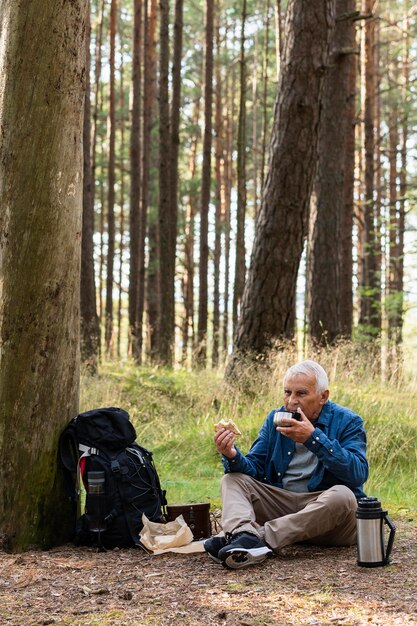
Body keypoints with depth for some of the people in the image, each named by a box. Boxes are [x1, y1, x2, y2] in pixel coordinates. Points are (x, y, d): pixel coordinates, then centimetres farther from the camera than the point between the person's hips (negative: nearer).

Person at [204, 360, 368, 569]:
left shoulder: (347, 422, -4)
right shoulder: (275, 419, 9)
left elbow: (358, 474, -19)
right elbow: (255, 469, 4)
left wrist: (313, 438, -26)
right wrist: (232, 456, -19)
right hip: (280, 503, 4)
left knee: (342, 495, -35)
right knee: (232, 479, -10)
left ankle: (262, 537, -42)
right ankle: (245, 535, -43)